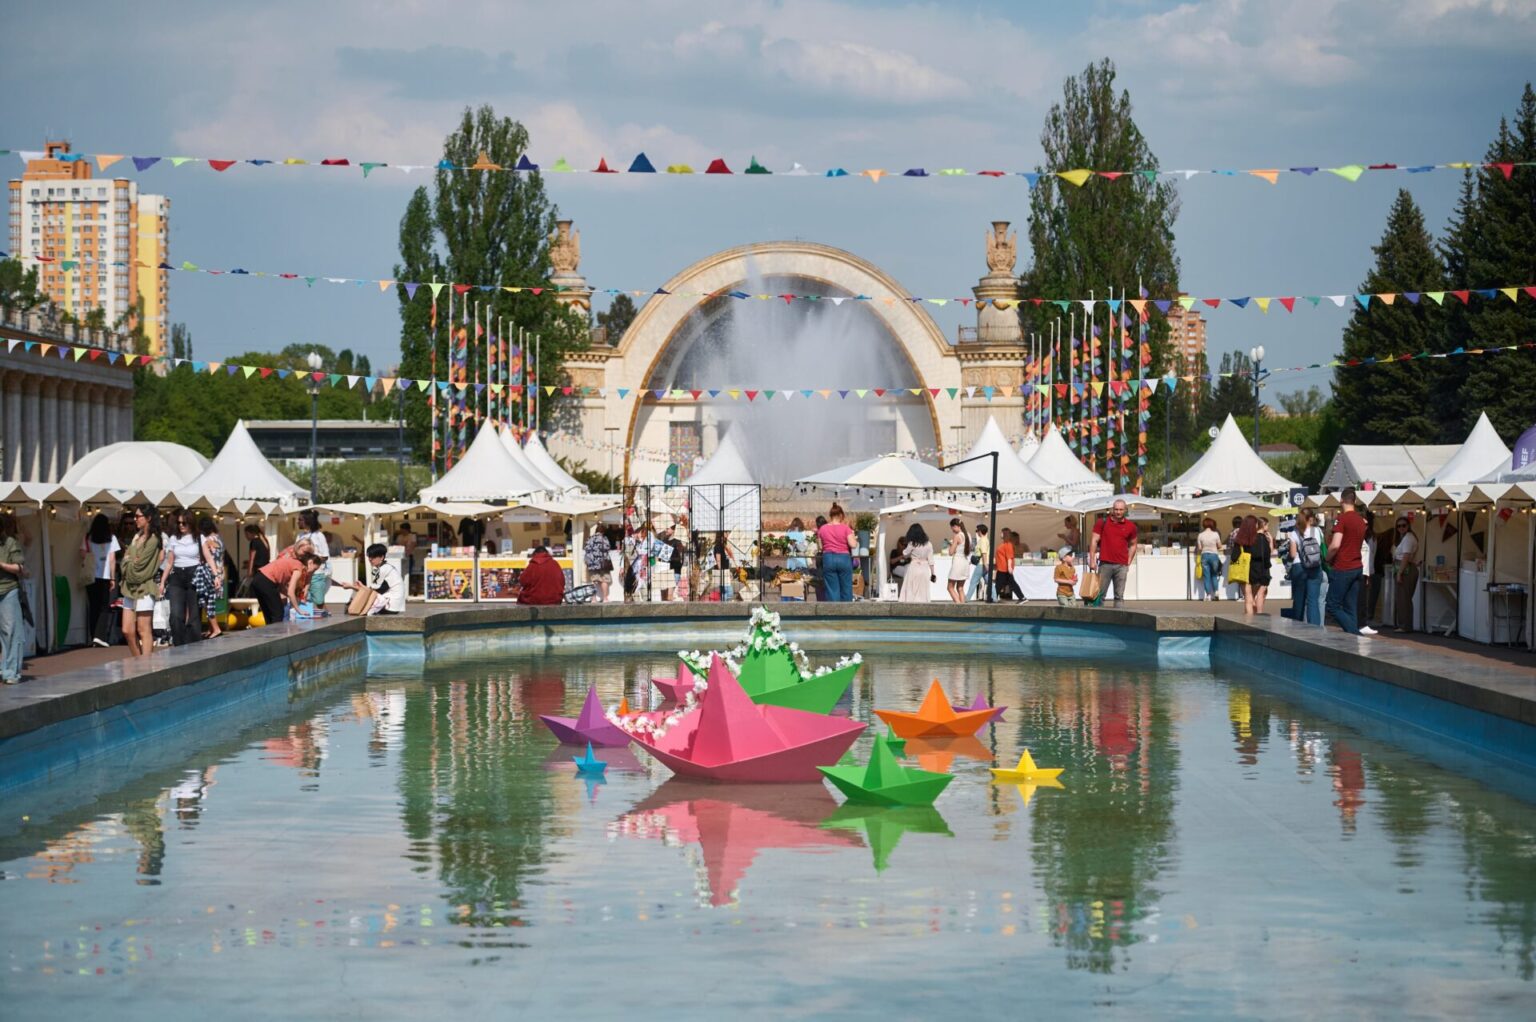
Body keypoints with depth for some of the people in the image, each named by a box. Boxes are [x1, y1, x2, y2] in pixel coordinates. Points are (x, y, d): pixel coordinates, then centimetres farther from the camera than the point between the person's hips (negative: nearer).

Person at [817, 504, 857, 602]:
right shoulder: (845, 528, -4)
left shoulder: (822, 529, 3)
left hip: (828, 558, 1)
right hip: (844, 558, -1)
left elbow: (820, 547, 6)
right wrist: (852, 534, 8)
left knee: (832, 590, 3)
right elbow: (852, 545, -10)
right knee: (846, 590, 7)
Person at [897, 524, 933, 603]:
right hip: (925, 569, 3)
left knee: (911, 593, 1)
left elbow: (906, 555, 4)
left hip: (914, 568, -3)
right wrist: (932, 573, 7)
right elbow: (930, 560, 3)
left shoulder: (912, 544, -9)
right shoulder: (928, 544, 2)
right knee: (923, 592, 6)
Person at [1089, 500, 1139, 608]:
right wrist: (1092, 560, -5)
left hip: (1122, 566, 1)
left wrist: (1129, 562, 10)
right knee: (1100, 594, -1)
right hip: (1105, 564, -1)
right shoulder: (1102, 523, 3)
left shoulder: (1130, 526, 8)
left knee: (1119, 596, 0)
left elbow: (1132, 545, 18)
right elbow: (1094, 541, 2)